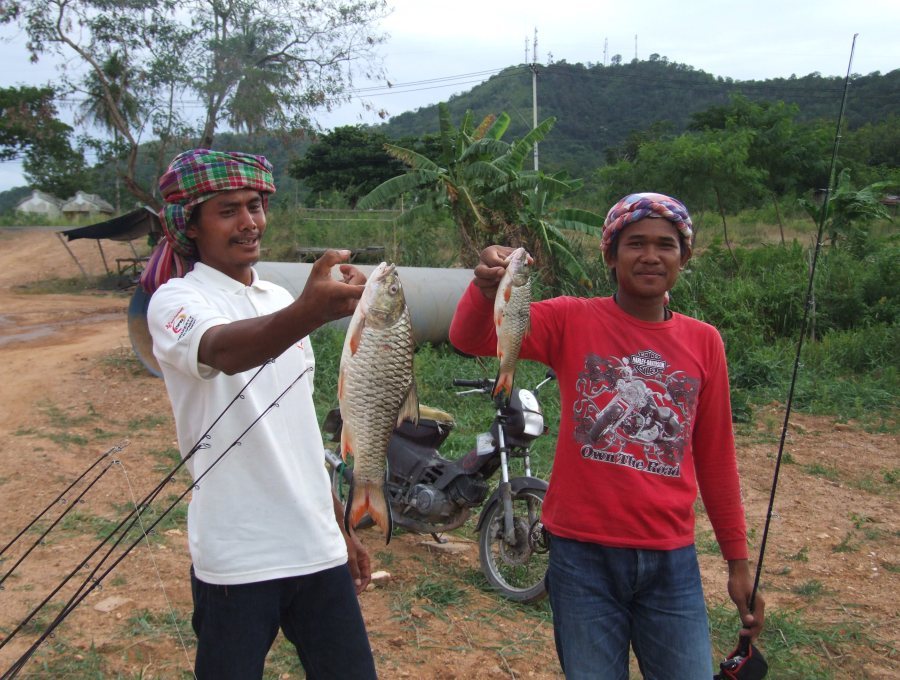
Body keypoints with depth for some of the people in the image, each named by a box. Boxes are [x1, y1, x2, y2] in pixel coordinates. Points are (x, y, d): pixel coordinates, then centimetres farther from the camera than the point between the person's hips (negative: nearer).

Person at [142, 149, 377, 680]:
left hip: (318, 549, 6)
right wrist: (311, 312, -53)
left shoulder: (280, 300, 11)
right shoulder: (177, 299, -9)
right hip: (237, 559, -5)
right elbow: (224, 350, -34)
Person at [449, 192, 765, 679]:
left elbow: (715, 459, 10)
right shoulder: (572, 320, -3)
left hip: (672, 561, 2)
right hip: (583, 555, -2)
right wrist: (486, 289, -38)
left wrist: (738, 560, 12)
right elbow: (471, 338, -16)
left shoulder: (704, 342, 4)